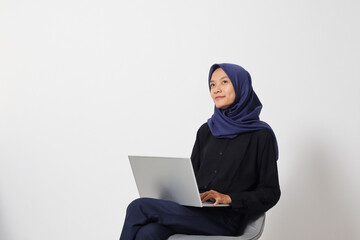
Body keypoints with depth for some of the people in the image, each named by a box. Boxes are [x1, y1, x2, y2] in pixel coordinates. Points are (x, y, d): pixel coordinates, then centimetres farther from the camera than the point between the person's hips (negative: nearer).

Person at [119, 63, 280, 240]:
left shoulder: (260, 136, 1)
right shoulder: (206, 131, 18)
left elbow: (270, 193, -1)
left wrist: (228, 198, -13)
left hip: (226, 219, -5)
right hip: (196, 209, 5)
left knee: (138, 207, -21)